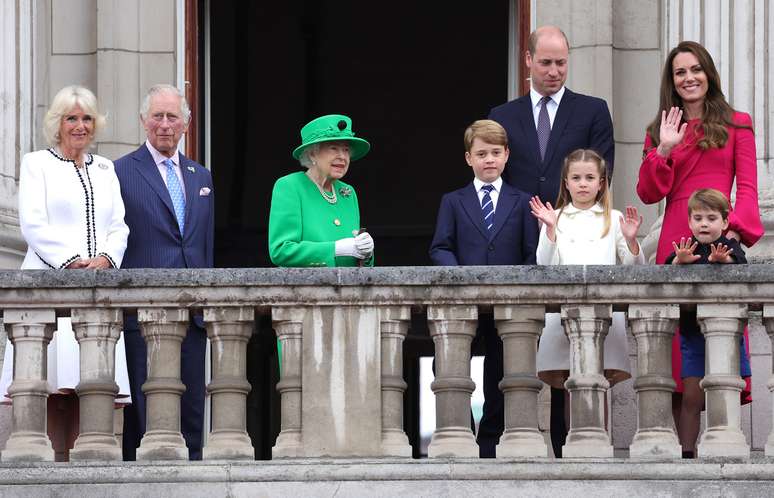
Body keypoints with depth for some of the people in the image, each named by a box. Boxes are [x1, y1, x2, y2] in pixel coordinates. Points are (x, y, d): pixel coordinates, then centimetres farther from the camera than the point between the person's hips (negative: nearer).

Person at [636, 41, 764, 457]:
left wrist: (734, 226, -14)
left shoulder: (736, 124, 11)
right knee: (679, 348, -2)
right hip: (675, 243, 2)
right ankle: (685, 449, 0)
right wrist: (663, 151, -6)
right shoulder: (660, 130, 17)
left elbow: (748, 186, 3)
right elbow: (648, 194, 8)